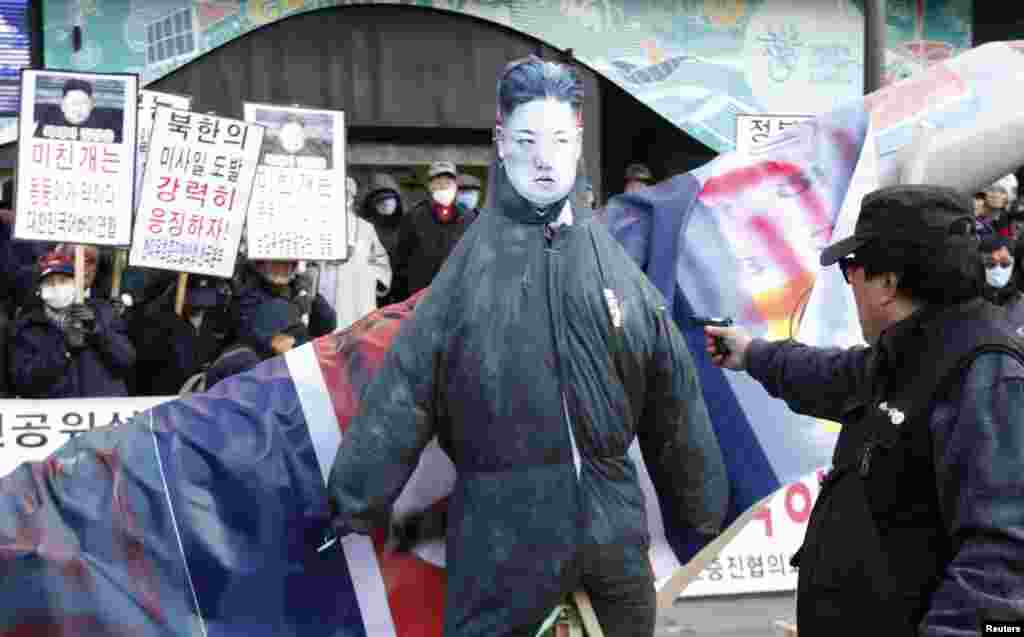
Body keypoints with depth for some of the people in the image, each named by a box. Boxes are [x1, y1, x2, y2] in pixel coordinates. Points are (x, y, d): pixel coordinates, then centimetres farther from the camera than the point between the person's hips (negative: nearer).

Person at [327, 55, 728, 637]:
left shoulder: (612, 262, 3)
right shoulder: (471, 266, -4)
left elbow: (673, 398, 9)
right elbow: (404, 392, -4)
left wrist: (704, 507, 14)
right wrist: (358, 503, -4)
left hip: (613, 524, 3)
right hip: (505, 529, -2)